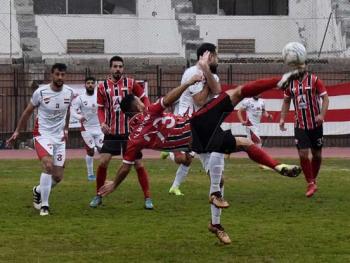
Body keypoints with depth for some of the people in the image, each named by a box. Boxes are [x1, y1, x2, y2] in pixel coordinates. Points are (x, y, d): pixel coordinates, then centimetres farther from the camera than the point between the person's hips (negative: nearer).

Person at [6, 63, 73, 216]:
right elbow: (28, 112, 1)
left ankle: (38, 191, 36)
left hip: (59, 137, 5)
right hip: (42, 135, -5)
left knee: (58, 177, 3)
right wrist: (17, 131, 7)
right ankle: (44, 206, -18)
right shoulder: (41, 92, -13)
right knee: (48, 165, -27)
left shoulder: (69, 92, -2)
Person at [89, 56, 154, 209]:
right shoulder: (103, 87, 1)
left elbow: (144, 99, 4)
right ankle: (98, 196, 9)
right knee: (102, 163, -8)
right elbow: (100, 108, 8)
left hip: (130, 131, -1)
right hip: (111, 132, 1)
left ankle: (147, 198, 9)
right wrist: (102, 122, -10)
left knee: (138, 164, 0)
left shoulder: (131, 83, -3)